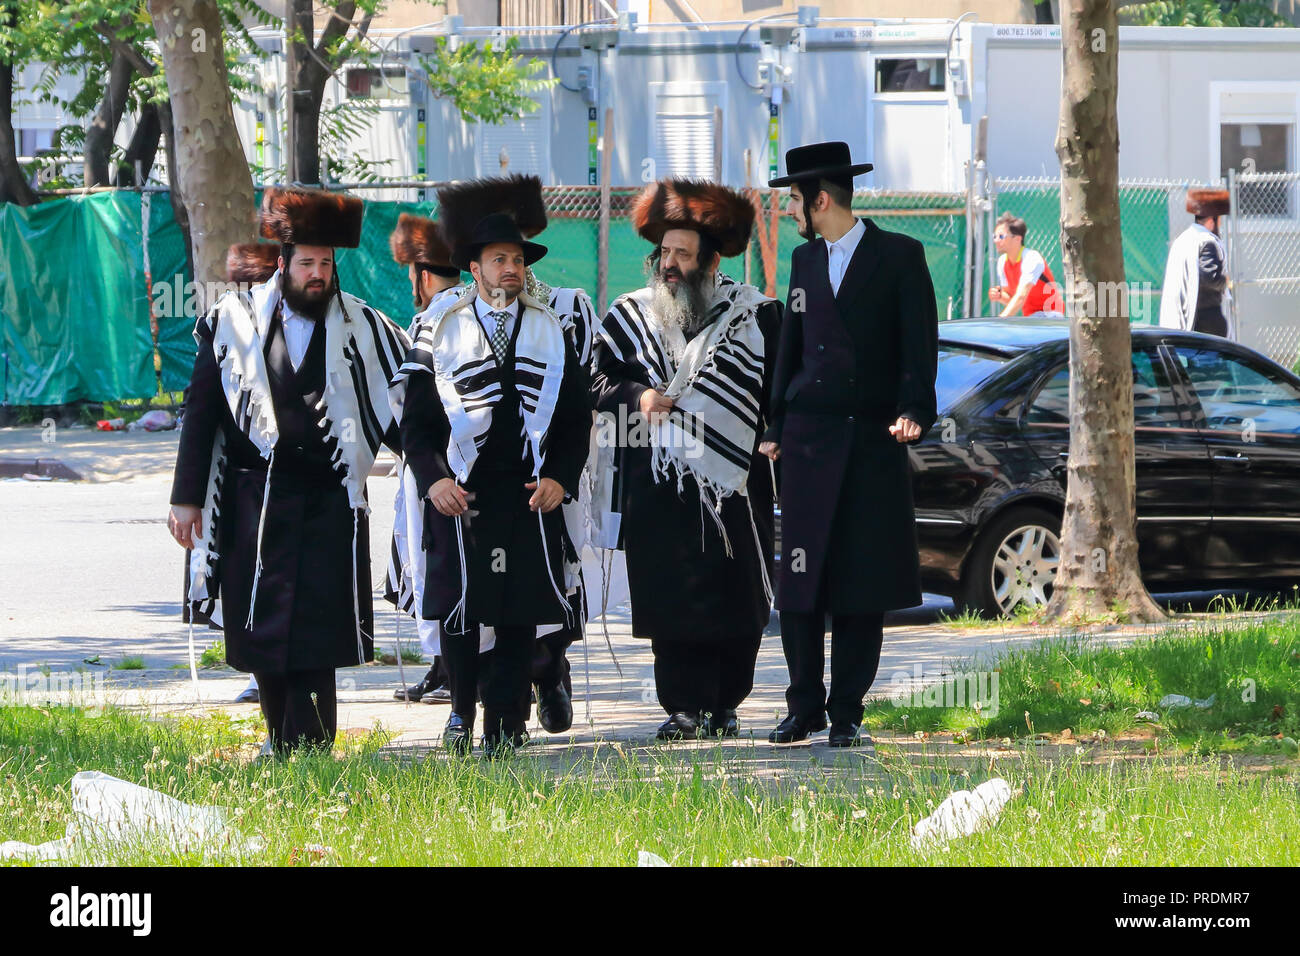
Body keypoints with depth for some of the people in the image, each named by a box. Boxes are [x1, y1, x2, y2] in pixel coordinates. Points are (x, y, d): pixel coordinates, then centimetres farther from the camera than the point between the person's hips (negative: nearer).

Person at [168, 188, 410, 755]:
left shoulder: (362, 327, 5)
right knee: (262, 635, 5)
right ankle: (280, 750, 17)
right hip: (253, 504, 1)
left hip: (328, 507, -1)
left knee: (314, 643, -8)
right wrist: (187, 496, 3)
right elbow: (200, 410, 7)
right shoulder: (235, 320, 5)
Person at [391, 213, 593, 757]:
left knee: (519, 617, -2)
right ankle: (461, 712, 20)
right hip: (459, 496, -1)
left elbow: (577, 416, 13)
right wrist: (434, 478, -8)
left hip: (531, 498, 1)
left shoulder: (551, 333, 12)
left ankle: (504, 726, 5)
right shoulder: (441, 331, 6)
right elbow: (414, 415, 5)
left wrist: (561, 479, -1)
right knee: (457, 610, -1)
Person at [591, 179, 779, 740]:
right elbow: (598, 379, 12)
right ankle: (684, 707, -2)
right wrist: (637, 397, -6)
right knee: (670, 593, -4)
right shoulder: (633, 316, 11)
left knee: (735, 596, 0)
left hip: (732, 483, -1)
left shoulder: (752, 316, 4)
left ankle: (724, 705, 10)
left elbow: (775, 391, 8)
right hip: (659, 486, 1)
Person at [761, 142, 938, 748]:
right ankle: (805, 706, 7)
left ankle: (847, 713, 5)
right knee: (800, 582, -1)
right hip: (809, 437, 4)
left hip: (873, 441, -4)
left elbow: (920, 342, -5)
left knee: (862, 584, -1)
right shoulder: (805, 260, 15)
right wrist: (776, 427, 15)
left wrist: (914, 410, -19)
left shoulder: (899, 257, 0)